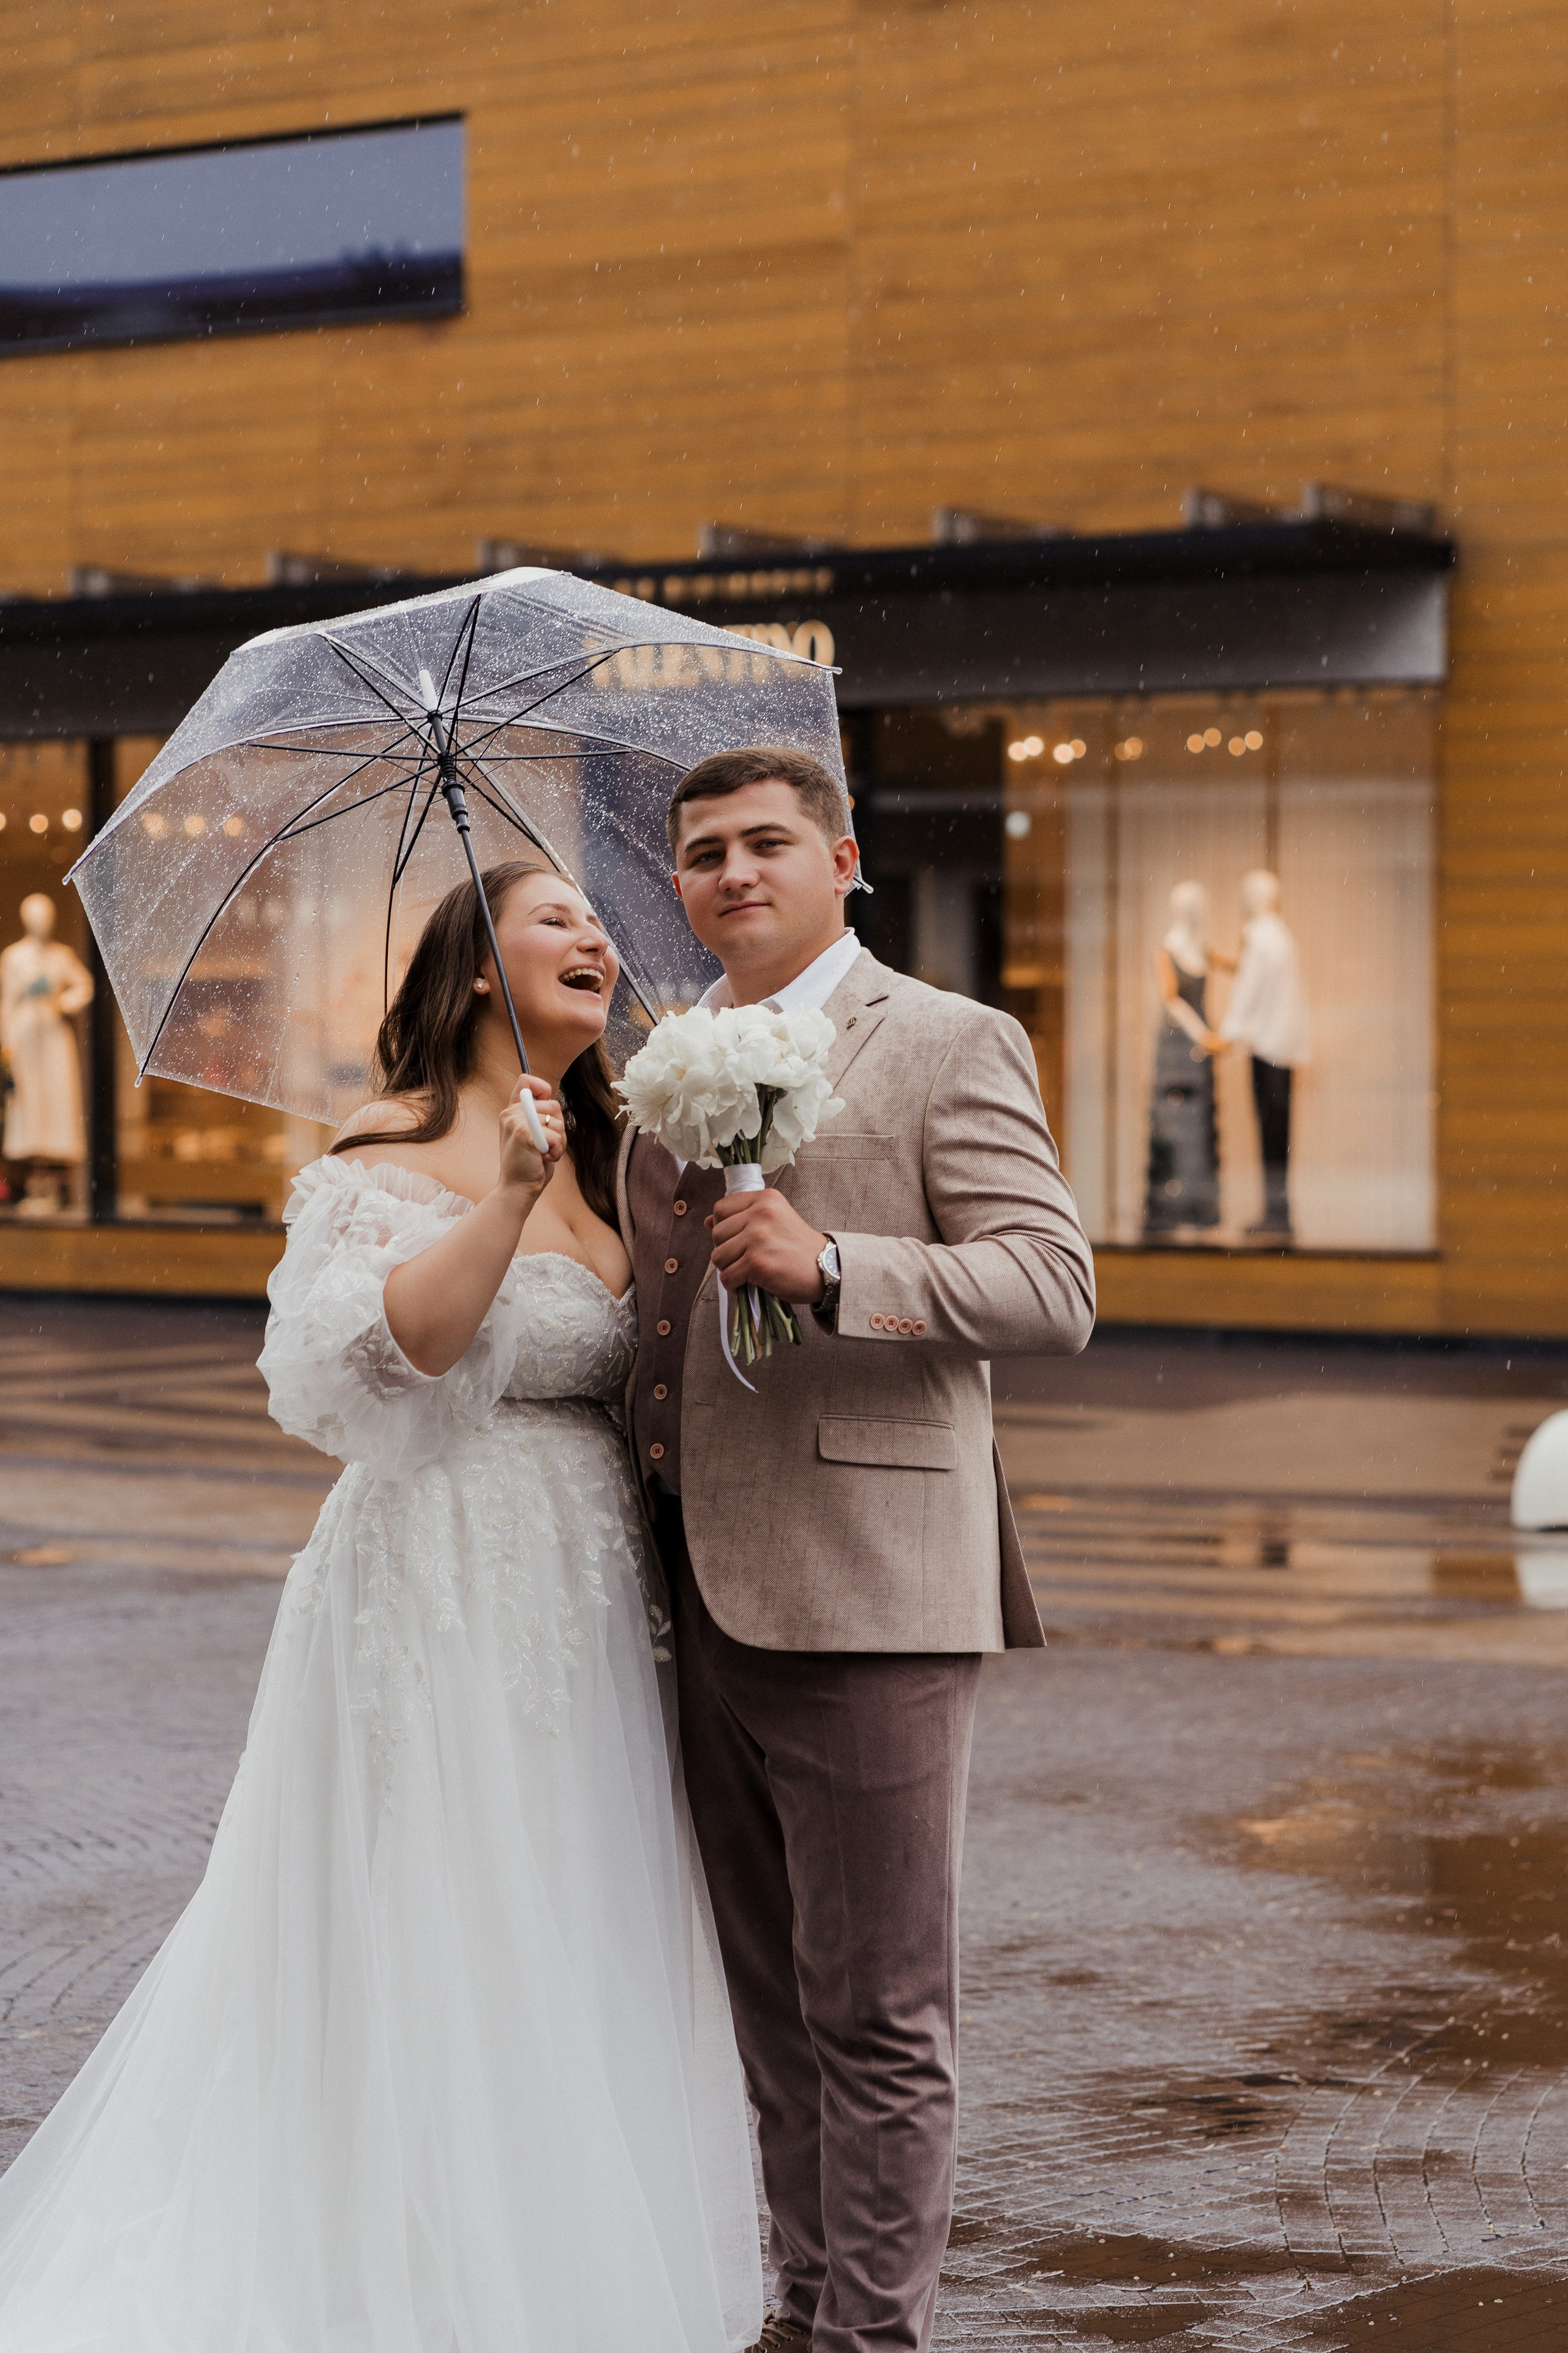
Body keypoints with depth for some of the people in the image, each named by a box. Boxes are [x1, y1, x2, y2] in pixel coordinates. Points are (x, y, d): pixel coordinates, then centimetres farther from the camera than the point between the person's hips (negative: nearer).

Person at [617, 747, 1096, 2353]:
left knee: (876, 2012, -1)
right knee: (772, 2000, 16)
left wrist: (831, 1268, -24)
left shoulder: (950, 1046, -3)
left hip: (860, 1599, -7)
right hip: (699, 1598, 7)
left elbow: (1056, 1289, -13)